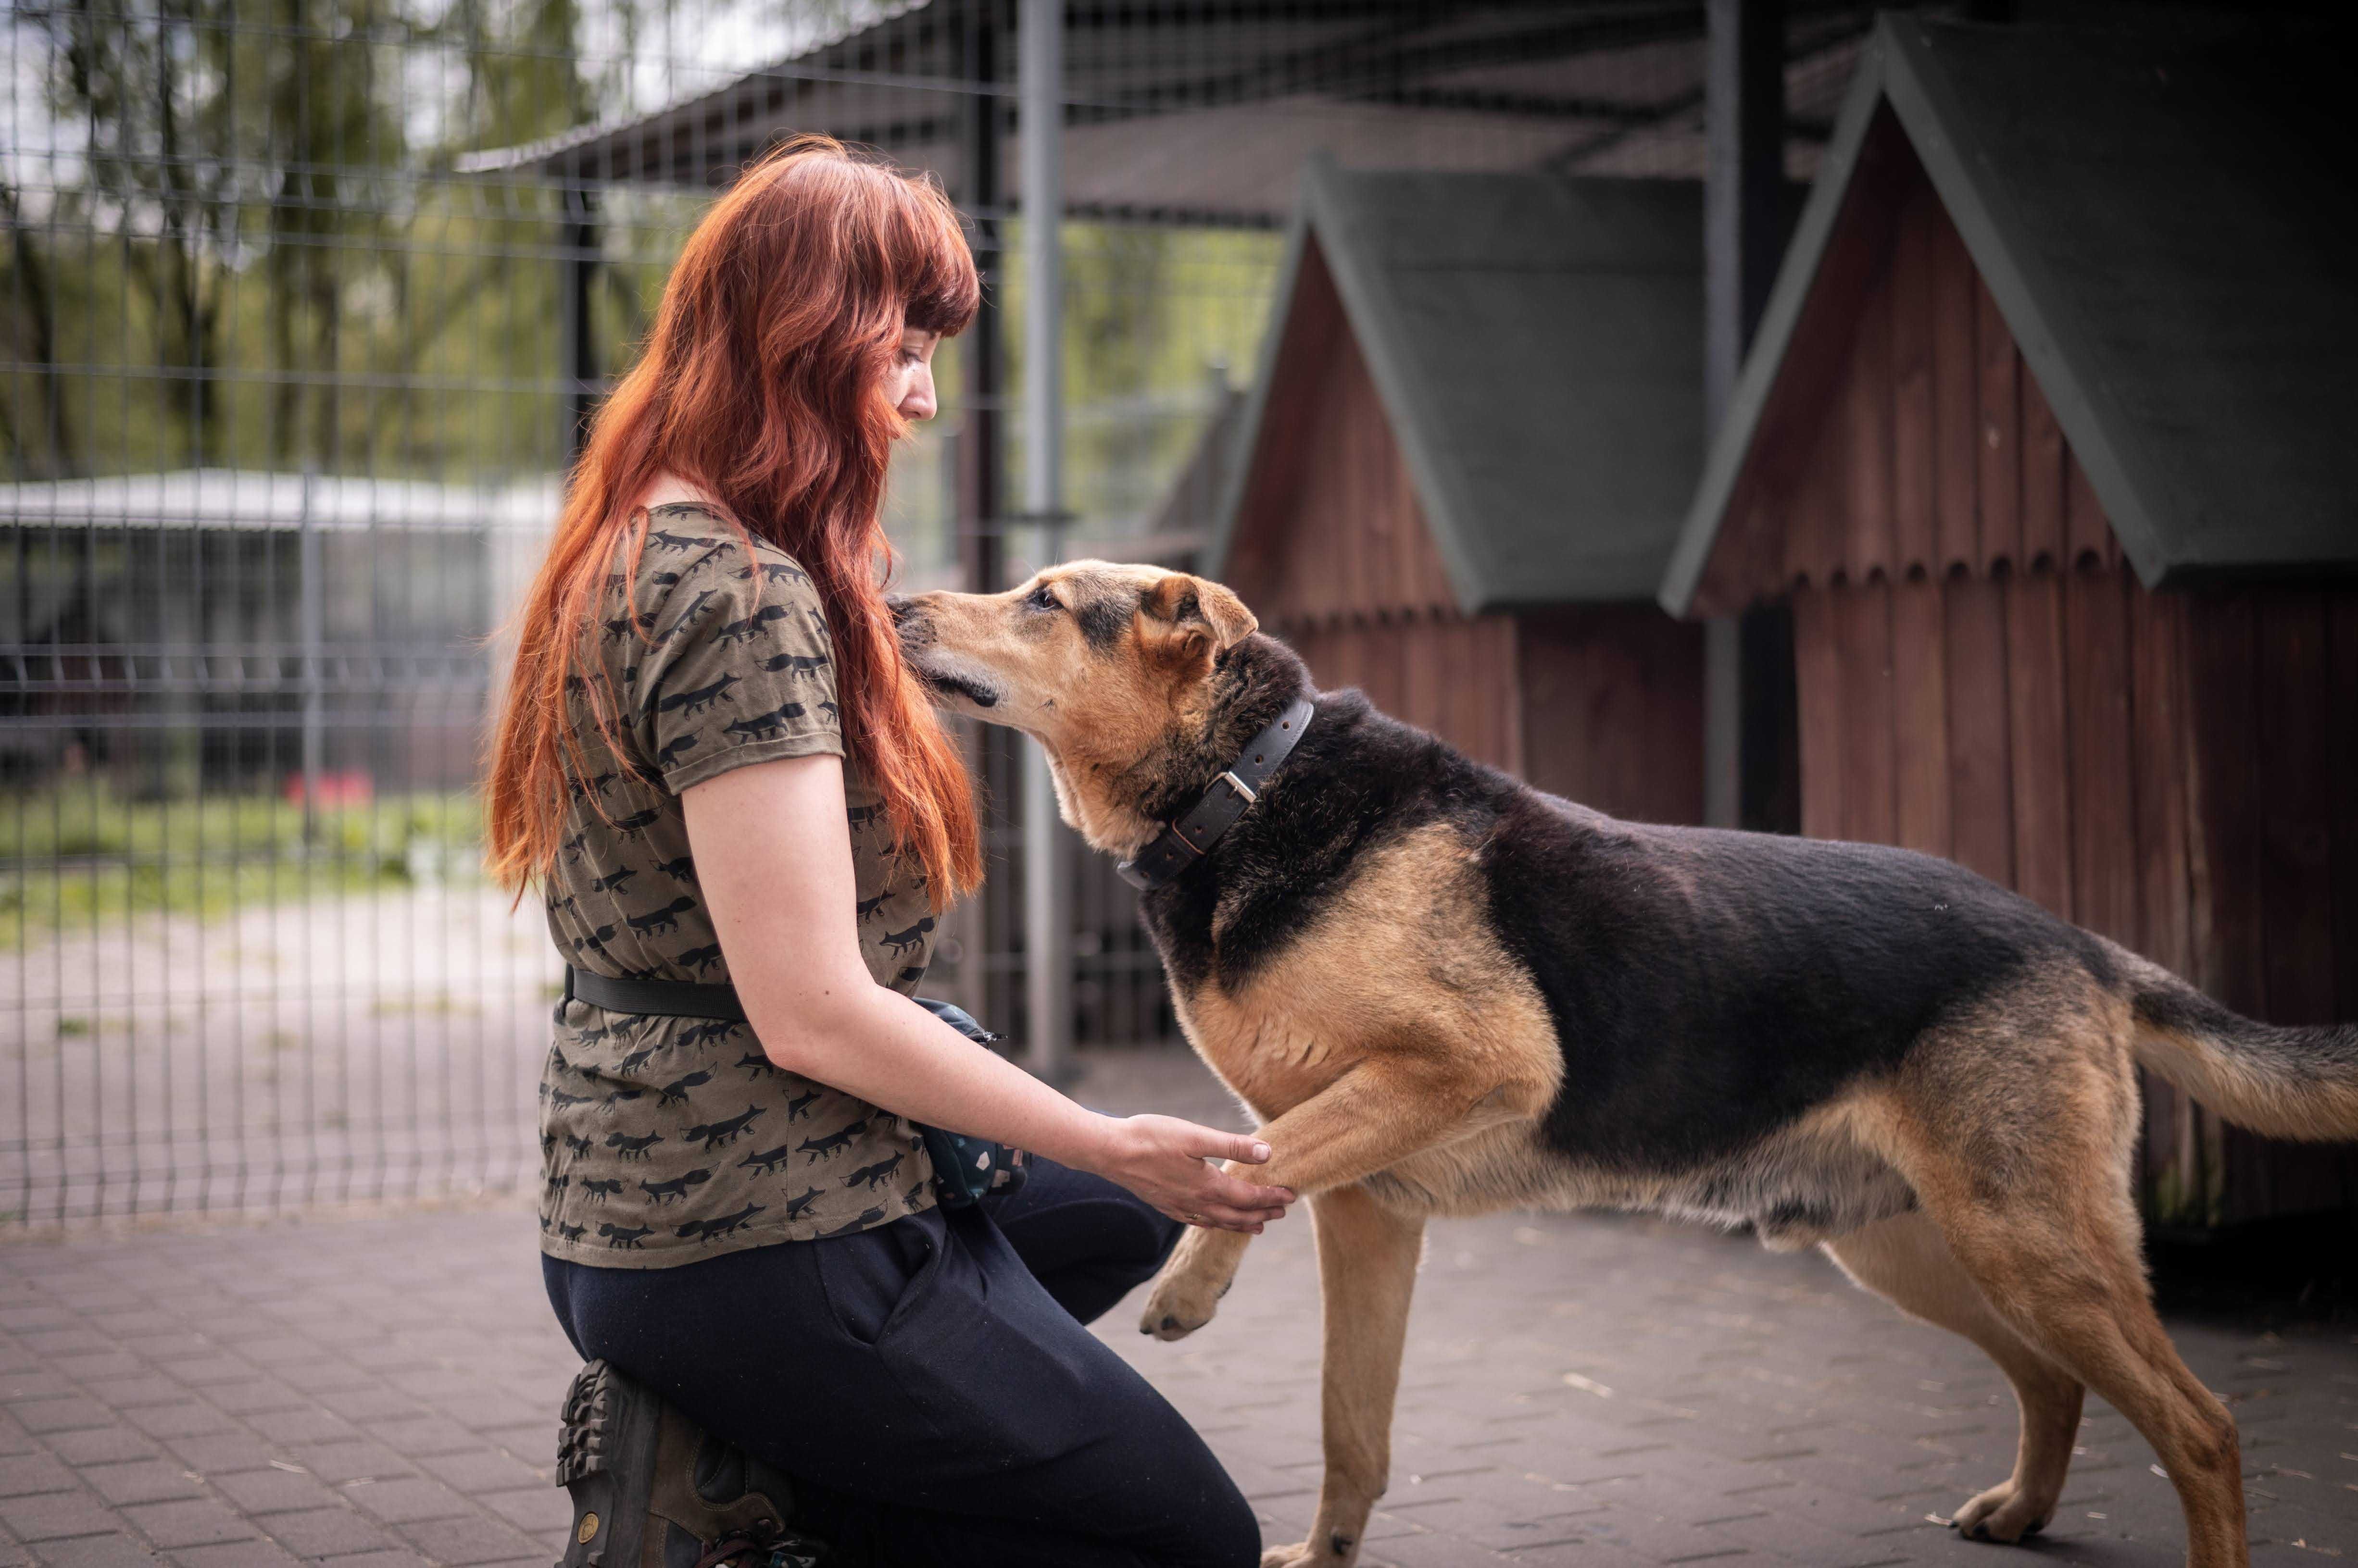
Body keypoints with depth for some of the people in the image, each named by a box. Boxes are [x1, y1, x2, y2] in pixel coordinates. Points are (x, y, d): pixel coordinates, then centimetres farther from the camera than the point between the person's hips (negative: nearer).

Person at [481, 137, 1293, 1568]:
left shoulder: (635, 556, 11)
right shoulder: (746, 601, -20)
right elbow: (811, 1011, -23)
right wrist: (1115, 1147, -12)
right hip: (769, 1250, -9)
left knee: (1120, 1221, 29)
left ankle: (712, 1448, 12)